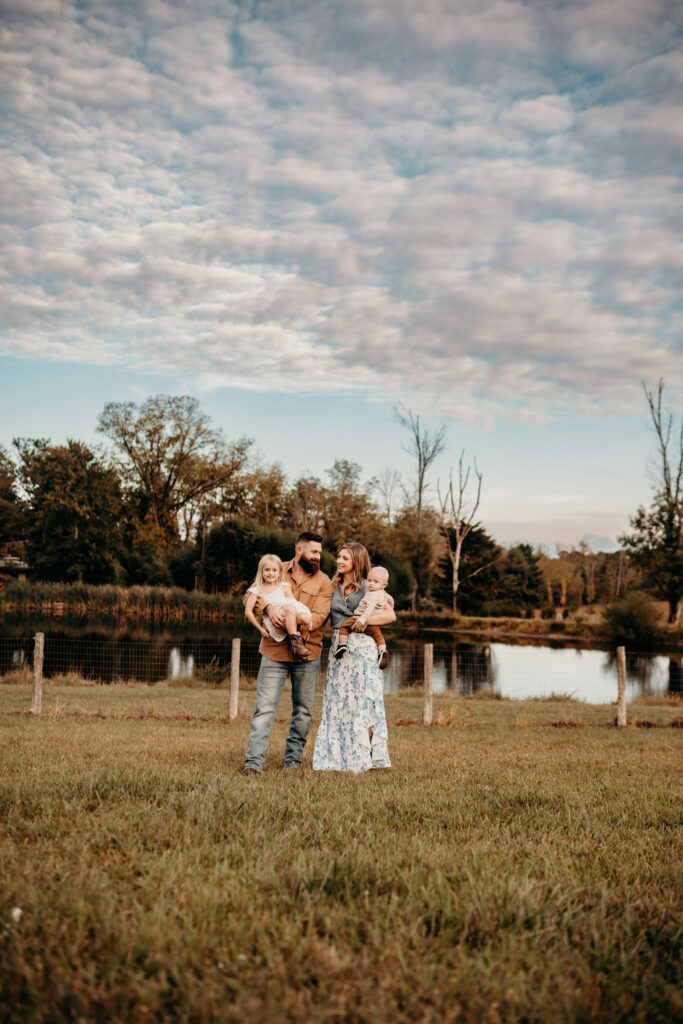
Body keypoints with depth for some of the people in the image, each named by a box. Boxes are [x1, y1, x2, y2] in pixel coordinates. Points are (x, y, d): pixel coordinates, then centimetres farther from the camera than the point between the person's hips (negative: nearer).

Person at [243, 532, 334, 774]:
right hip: (274, 651, -1)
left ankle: (293, 759, 20)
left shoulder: (323, 582, 6)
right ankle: (254, 761, -4)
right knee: (265, 707, -5)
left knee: (303, 710, 8)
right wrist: (268, 607, -19)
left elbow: (318, 616, -6)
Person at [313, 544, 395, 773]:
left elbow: (390, 615, -6)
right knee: (338, 700, 5)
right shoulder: (334, 586, 14)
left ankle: (362, 759, 3)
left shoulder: (367, 587, -1)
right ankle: (337, 758, 10)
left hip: (360, 645, -5)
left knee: (361, 702, -3)